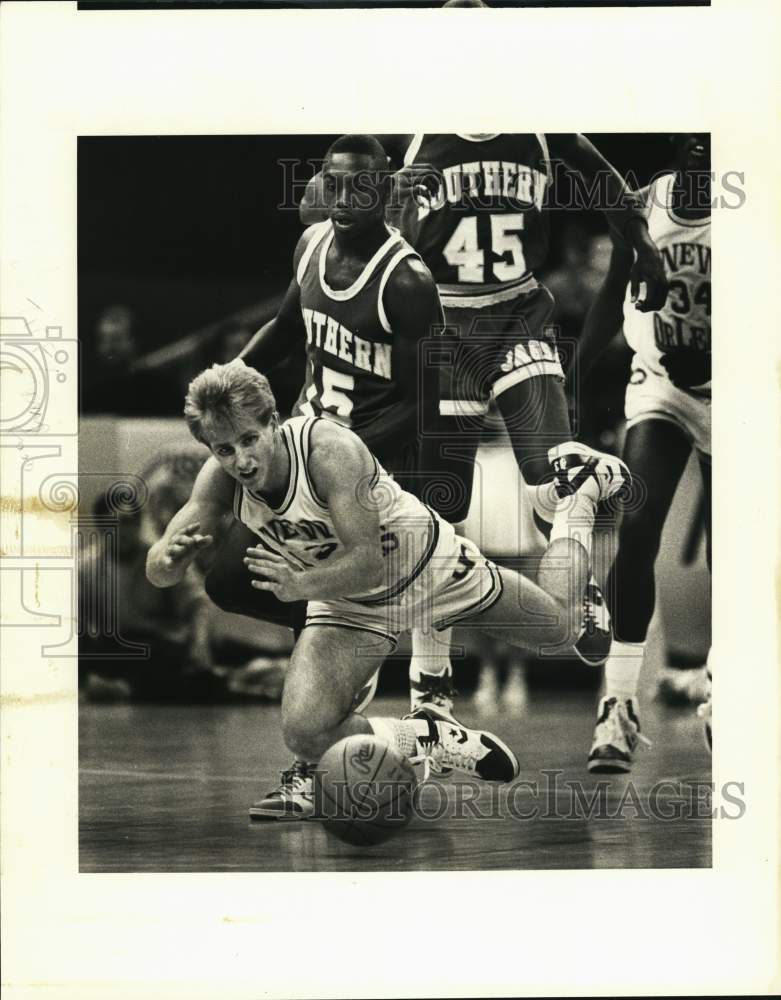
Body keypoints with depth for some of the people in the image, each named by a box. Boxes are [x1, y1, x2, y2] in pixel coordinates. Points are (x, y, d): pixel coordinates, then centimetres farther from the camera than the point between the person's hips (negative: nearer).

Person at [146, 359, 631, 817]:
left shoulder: (329, 448, -37)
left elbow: (368, 562, -40)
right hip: (349, 605, 3)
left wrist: (300, 585, -55)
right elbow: (159, 572, -22)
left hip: (432, 567, -3)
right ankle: (429, 738, 0)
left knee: (562, 626, 18)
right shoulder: (221, 480, -22)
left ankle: (582, 487, 41)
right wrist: (170, 557, -45)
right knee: (305, 736, -22)